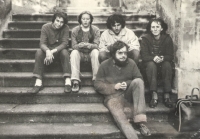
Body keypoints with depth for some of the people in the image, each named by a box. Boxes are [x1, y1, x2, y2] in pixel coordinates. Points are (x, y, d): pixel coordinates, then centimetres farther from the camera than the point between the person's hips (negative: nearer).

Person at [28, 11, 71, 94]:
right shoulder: (45, 27, -9)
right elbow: (42, 43, -17)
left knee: (65, 52, -34)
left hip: (60, 50, -1)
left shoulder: (65, 28, -11)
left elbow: (64, 43, -19)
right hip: (48, 50, 1)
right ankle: (38, 83, -32)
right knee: (39, 53, -29)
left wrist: (53, 51, -34)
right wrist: (47, 51, -41)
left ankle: (68, 82, -36)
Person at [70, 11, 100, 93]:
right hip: (80, 53, 1)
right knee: (74, 52, -31)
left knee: (95, 52, -32)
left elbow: (96, 45, -10)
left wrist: (86, 45, -30)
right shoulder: (75, 30, 1)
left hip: (91, 53, 0)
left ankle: (96, 79, -33)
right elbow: (74, 46, -5)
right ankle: (75, 81, -39)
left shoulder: (96, 30, -2)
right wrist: (80, 45, -28)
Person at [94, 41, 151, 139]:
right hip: (113, 96, -3)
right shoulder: (105, 65, 0)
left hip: (128, 93, 3)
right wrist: (114, 87, -13)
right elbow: (97, 84, 1)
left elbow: (139, 79, 9)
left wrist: (128, 84, -12)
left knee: (138, 81, -28)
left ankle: (140, 121, -31)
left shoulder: (131, 63, 5)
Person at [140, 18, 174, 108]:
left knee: (167, 64, -32)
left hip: (163, 63, 1)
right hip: (150, 64, -1)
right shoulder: (145, 39, -5)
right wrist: (153, 58, -33)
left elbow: (170, 56, -7)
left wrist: (163, 58, -30)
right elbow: (144, 56, -12)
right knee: (151, 64, -34)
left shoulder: (167, 39, -2)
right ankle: (154, 95, -38)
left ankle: (167, 96, -32)